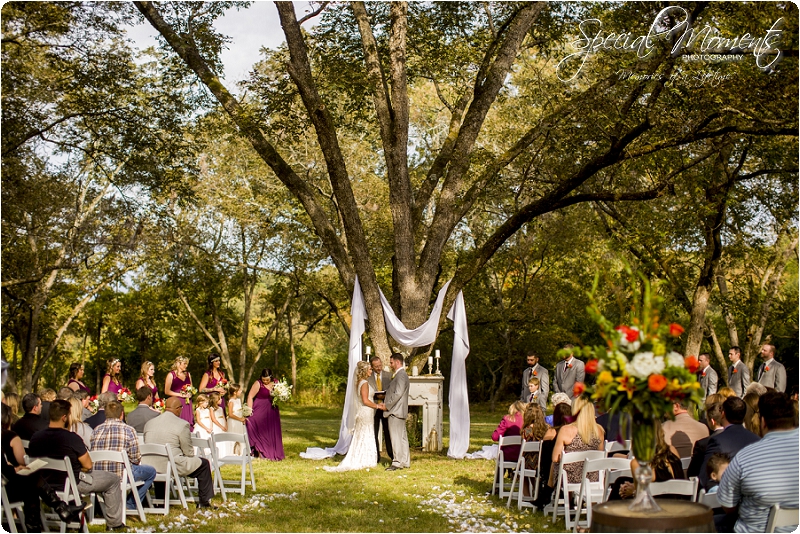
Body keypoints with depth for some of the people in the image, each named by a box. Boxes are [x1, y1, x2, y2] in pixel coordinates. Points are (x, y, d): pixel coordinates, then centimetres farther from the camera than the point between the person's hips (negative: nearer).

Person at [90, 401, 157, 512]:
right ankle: (130, 505, 18)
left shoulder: (96, 430, 4)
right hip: (119, 476, -6)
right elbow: (136, 459, -7)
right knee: (151, 471, 18)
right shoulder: (128, 430, -7)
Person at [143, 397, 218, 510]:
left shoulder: (149, 423, 7)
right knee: (203, 464, 13)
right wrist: (191, 455, 16)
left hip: (151, 467, 6)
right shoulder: (182, 424, -11)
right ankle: (204, 501, 17)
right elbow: (188, 452, -6)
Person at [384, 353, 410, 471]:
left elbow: (398, 394, -22)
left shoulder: (401, 375, -15)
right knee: (402, 437, 12)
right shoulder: (399, 375, 18)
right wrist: (385, 398, 11)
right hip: (399, 411, 11)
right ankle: (405, 462, 17)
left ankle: (397, 462, -7)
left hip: (395, 412, -11)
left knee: (396, 437, -8)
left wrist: (387, 405, -15)